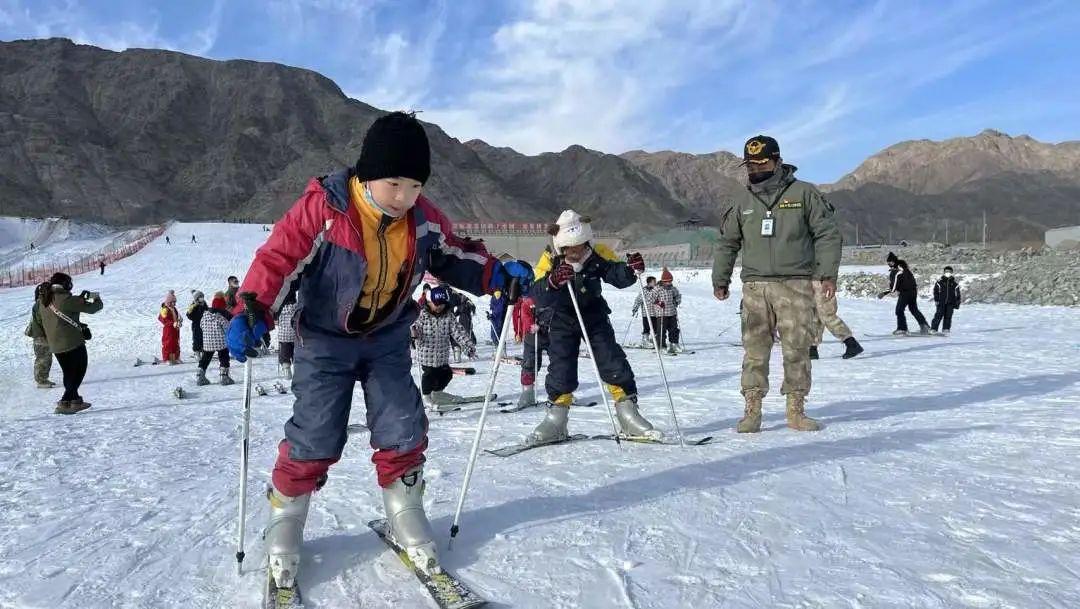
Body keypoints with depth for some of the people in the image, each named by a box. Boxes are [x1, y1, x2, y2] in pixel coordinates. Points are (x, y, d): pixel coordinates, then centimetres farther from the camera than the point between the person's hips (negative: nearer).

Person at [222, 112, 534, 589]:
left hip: (387, 339, 4)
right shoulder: (323, 207, -23)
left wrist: (498, 275, -8)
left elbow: (453, 255, 6)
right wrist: (252, 312, -35)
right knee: (314, 438, -2)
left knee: (403, 431, 1)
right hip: (325, 339, -3)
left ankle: (406, 519, 22)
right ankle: (284, 522, 23)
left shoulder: (423, 218, -9)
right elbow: (279, 258, -21)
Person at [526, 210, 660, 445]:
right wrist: (553, 281, -49)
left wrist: (630, 268, -41)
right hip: (563, 321, -1)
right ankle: (555, 421, 9)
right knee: (561, 368, -4)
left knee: (614, 363, -4)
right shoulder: (551, 262, -19)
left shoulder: (599, 255, -15)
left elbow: (617, 275, -19)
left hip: (595, 317, 1)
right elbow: (537, 296, -29)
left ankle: (629, 417, 7)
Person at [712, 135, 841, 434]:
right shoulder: (742, 200, 12)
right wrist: (720, 280, 15)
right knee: (754, 349, -1)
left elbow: (827, 234, 3)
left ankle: (796, 410, 12)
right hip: (755, 286, 2)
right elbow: (727, 243, 18)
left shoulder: (804, 193, 3)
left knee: (797, 348, 1)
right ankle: (752, 411, 5)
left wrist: (828, 274, -5)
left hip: (796, 285, -2)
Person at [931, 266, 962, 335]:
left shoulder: (955, 283, 10)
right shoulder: (939, 282, 4)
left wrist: (957, 303, 9)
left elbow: (958, 294, 13)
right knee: (939, 315, -8)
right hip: (941, 302, -2)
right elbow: (936, 291, 5)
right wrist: (936, 300, -5)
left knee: (948, 316, 0)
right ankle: (933, 329, -5)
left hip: (950, 303, 2)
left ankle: (946, 330, 6)